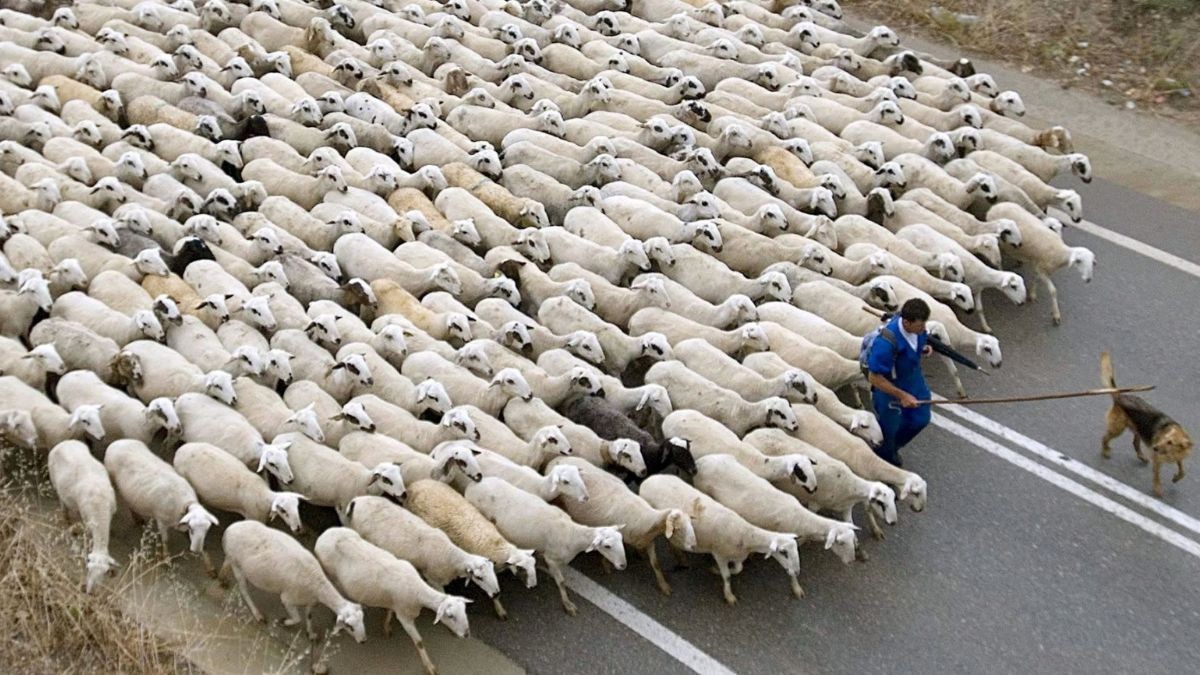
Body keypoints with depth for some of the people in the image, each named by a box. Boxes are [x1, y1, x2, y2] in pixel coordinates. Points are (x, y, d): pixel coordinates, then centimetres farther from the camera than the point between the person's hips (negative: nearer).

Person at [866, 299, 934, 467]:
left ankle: (892, 448, 48)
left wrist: (923, 348, -9)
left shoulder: (916, 324, -20)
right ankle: (883, 456, 46)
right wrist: (902, 396, -28)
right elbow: (874, 378, -31)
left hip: (912, 376, 7)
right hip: (888, 385, -7)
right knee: (888, 427, 14)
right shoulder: (886, 343, -42)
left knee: (920, 419, 21)